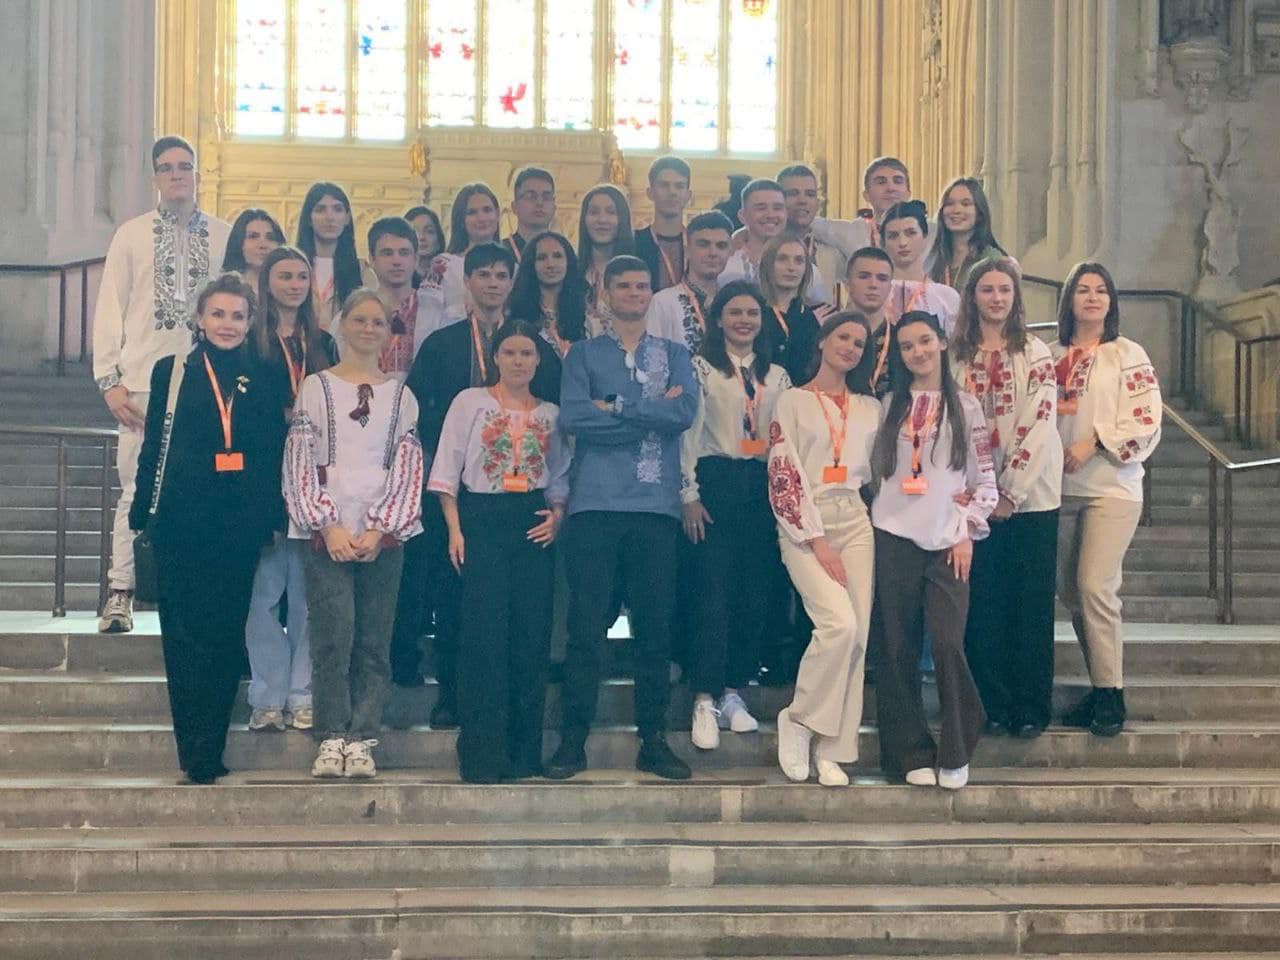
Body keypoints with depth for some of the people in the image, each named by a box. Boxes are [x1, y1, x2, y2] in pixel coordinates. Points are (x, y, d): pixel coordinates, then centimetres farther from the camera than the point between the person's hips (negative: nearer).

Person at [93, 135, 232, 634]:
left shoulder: (224, 237, 9)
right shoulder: (132, 235, 7)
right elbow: (109, 309, 5)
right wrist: (109, 380, -3)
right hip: (145, 382, -1)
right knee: (137, 489, -2)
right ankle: (120, 593, 4)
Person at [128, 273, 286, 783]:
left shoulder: (263, 378, 10)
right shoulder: (172, 370, 7)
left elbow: (276, 453, 10)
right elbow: (153, 447, 6)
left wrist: (271, 516, 1)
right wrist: (143, 513, 0)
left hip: (241, 523, 1)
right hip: (183, 520, -1)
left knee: (227, 631, 2)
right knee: (185, 631, -2)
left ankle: (209, 749, 8)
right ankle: (194, 749, 2)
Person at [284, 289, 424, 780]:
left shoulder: (401, 397, 12)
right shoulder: (315, 388, 7)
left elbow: (408, 469, 6)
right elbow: (299, 463, 2)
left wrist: (380, 529, -7)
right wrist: (328, 526, -8)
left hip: (382, 534, 2)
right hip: (325, 531, -2)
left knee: (374, 641, 0)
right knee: (333, 636, -10)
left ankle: (362, 739, 5)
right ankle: (331, 737, -1)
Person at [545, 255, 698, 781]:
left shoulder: (674, 355, 16)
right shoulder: (583, 354, 12)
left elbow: (686, 412, -4)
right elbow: (572, 417, -6)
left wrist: (617, 408, -5)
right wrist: (653, 412, -5)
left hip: (657, 504, 1)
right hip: (595, 502, -1)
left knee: (655, 624, 3)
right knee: (585, 624, -3)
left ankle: (653, 740, 11)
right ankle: (573, 739, 4)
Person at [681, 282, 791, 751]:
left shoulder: (777, 375, 14)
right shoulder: (702, 368, 1)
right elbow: (689, 432, -3)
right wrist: (689, 494, -8)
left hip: (763, 486, 4)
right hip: (717, 483, -4)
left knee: (755, 596, 4)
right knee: (714, 594, -8)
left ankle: (734, 692, 14)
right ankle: (705, 702, -6)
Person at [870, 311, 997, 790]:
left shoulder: (965, 406, 8)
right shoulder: (891, 406, 11)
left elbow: (985, 479, 6)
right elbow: (876, 468, 15)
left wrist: (967, 533, -2)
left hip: (948, 544, -2)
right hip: (895, 539, 2)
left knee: (948, 646, -12)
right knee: (899, 650, 0)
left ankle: (955, 755, 1)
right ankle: (911, 754, 8)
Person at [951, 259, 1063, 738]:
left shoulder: (1036, 354, 1)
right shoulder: (954, 356, 6)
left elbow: (1039, 425, -7)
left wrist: (1011, 492, -12)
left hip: (1029, 495, -2)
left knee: (1031, 603, 2)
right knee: (981, 603, 3)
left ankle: (1031, 707, 9)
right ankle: (992, 703, 12)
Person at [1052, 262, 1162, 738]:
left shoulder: (1127, 355, -1)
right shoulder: (1053, 356, 12)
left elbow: (1146, 419, -8)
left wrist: (1094, 441, -16)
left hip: (1111, 487, -5)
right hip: (1062, 489, 5)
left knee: (1095, 586, -14)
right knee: (1070, 590, 7)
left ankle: (1110, 695, -5)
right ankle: (1100, 686, 18)